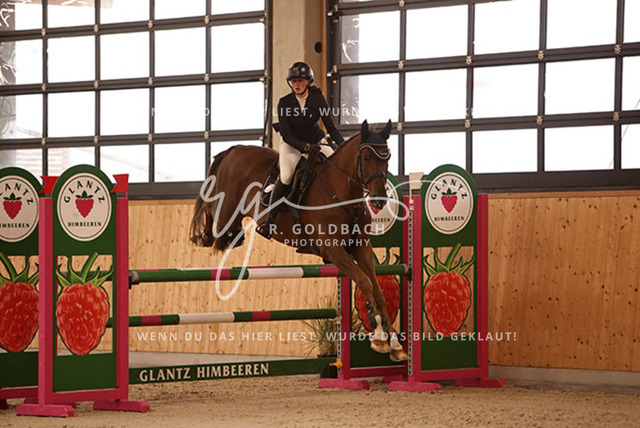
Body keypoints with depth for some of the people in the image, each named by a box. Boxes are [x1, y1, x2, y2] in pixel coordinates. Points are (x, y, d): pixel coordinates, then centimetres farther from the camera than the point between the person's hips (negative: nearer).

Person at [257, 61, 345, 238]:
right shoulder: (284, 103, -15)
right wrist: (305, 147, -31)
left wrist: (342, 143, -26)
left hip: (316, 142, 3)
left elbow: (330, 126, -9)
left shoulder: (318, 99, -10)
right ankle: (270, 220, -16)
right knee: (286, 176, -24)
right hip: (292, 144, -3)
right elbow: (286, 134, -17)